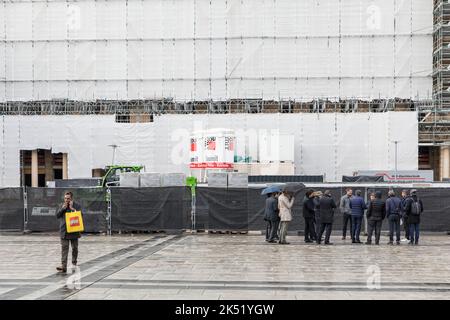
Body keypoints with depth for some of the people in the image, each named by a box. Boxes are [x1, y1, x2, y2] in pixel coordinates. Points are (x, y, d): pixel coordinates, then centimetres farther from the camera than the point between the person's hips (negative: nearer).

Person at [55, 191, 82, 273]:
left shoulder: (77, 206, -1)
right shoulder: (62, 206, 9)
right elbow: (57, 215, 3)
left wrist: (72, 208, -15)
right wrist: (63, 208, -9)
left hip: (74, 231, -1)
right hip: (64, 232, 1)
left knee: (75, 248, 11)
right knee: (64, 249, -5)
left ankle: (74, 263, 27)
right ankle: (63, 266, -10)